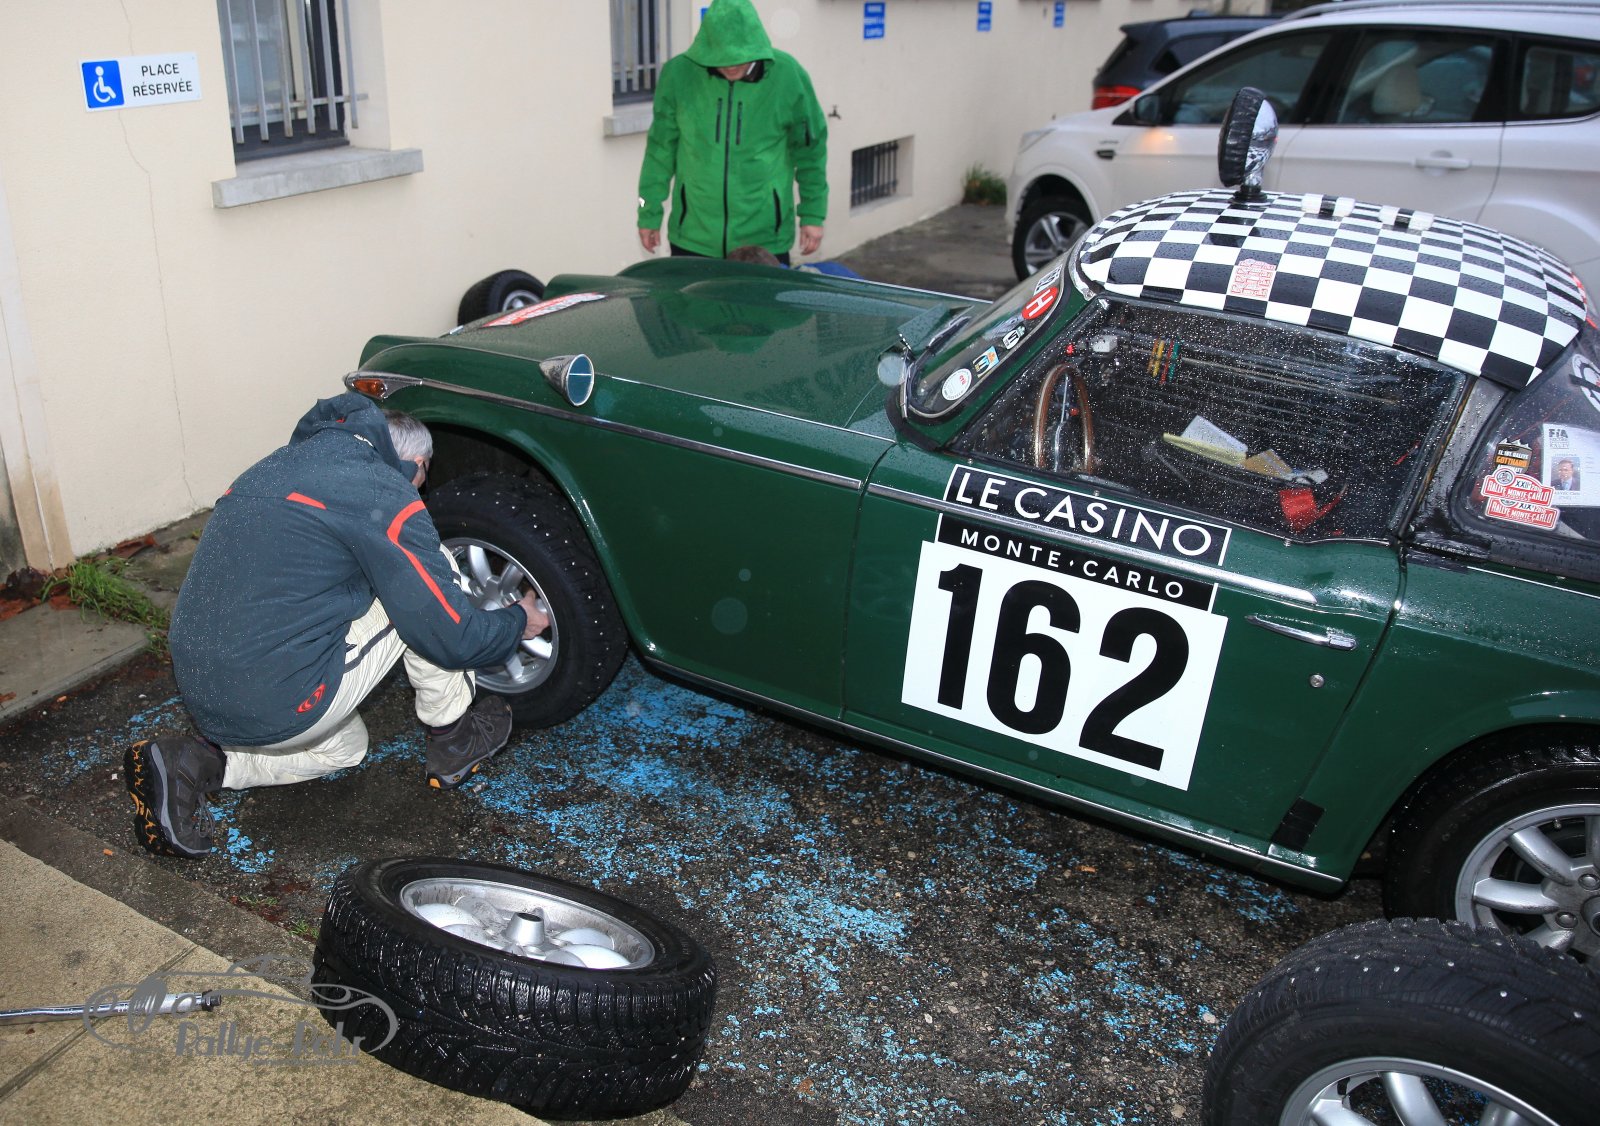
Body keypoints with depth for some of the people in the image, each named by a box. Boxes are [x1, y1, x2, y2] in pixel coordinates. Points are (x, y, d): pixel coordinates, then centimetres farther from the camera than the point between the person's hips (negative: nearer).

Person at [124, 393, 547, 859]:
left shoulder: (279, 463, 15)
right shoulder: (384, 494, -13)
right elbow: (451, 636, -11)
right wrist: (517, 621, 9)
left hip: (201, 698, 9)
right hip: (277, 706, -9)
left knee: (345, 747, 34)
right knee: (430, 564, 1)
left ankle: (190, 765, 14)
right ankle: (454, 739, 12)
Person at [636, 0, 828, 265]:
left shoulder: (787, 75, -7)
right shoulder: (679, 73, -7)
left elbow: (810, 149, 4)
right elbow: (661, 149, 3)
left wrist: (813, 214, 5)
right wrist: (649, 214, 7)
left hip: (765, 240, 0)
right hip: (693, 238, 1)